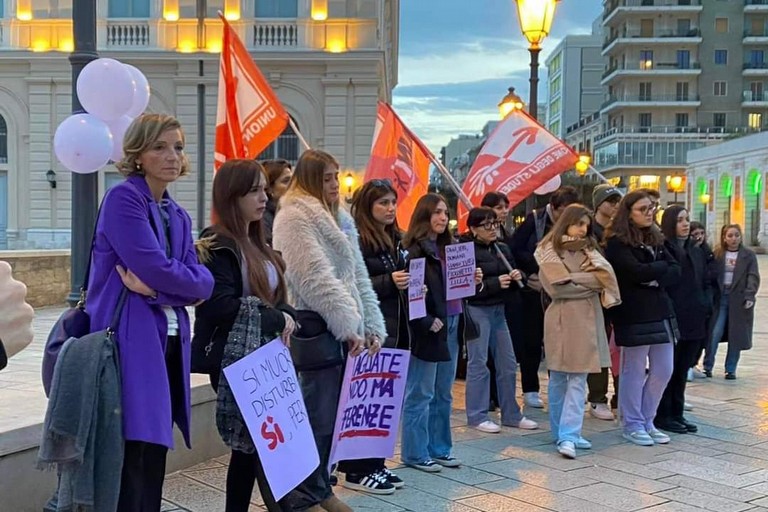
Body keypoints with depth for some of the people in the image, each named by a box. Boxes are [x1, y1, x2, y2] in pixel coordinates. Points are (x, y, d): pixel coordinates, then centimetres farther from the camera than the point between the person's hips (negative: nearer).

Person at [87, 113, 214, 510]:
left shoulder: (179, 216, 17)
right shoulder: (123, 199, -7)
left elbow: (204, 284, 5)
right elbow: (157, 268, -17)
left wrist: (157, 288, -12)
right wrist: (188, 282, 1)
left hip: (169, 344, 8)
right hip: (130, 343, -8)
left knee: (155, 455, 11)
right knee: (132, 458, -8)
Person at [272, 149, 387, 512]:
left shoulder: (339, 219, 20)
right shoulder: (295, 218, -8)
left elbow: (359, 277, 18)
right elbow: (316, 279, -17)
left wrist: (372, 326, 9)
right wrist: (349, 326, -20)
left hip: (342, 330, 9)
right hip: (316, 326, -8)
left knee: (333, 412, 11)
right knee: (318, 414, -6)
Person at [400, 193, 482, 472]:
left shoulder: (447, 248, 15)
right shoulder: (415, 250, -11)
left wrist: (472, 280, 0)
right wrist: (427, 322, -22)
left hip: (451, 325, 8)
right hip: (428, 329, -8)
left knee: (443, 394, 15)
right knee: (421, 394, 0)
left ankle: (439, 448, 24)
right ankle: (415, 453, 9)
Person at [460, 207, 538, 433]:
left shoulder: (502, 248, 11)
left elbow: (514, 285, 19)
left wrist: (517, 278, -4)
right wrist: (495, 283, -21)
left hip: (499, 310, 7)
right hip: (476, 310, -7)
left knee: (508, 363, 10)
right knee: (478, 363, -2)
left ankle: (511, 414, 21)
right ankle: (477, 416, 9)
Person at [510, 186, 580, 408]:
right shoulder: (535, 219, -6)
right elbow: (514, 250, -9)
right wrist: (539, 267, -16)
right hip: (534, 289, -2)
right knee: (532, 340, 5)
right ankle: (530, 390, 15)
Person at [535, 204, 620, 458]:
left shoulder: (588, 249, 16)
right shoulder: (549, 250, 0)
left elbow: (606, 275, 0)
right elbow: (559, 287, -12)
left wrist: (575, 278, -13)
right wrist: (592, 280, -4)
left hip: (587, 318, 4)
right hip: (562, 318, -4)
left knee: (578, 378, -2)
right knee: (559, 378, 4)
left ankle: (568, 436, -2)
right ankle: (563, 433, 12)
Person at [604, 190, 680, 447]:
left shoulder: (655, 239, 14)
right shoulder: (617, 243, -9)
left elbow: (676, 271, 5)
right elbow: (637, 271, -22)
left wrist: (656, 278, -14)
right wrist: (661, 267, -5)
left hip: (660, 312, 7)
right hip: (633, 316, -7)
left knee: (663, 370, 9)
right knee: (634, 371, 2)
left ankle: (646, 421, 24)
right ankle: (632, 425, 15)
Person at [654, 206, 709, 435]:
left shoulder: (697, 251, 14)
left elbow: (705, 284, 19)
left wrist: (704, 307, 6)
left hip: (693, 321, 7)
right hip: (669, 319, -6)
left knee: (683, 369, 12)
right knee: (668, 369, 1)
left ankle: (677, 414, 21)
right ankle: (662, 415, 10)